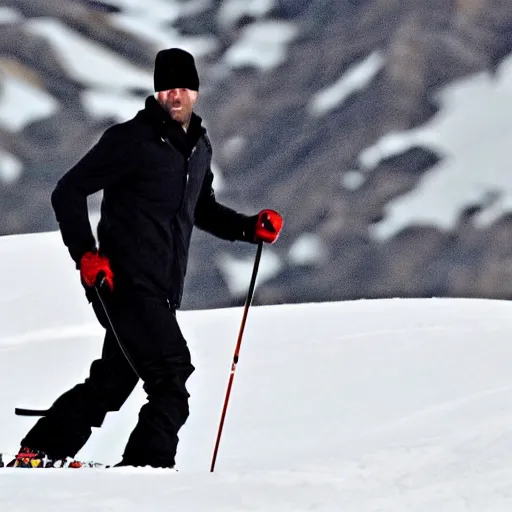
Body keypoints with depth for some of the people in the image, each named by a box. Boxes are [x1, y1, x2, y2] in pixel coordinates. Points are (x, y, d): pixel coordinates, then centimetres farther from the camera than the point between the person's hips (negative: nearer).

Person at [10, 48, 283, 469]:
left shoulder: (199, 148, 16)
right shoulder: (131, 140, -8)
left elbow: (202, 210, 32)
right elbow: (68, 193, -6)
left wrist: (251, 228, 16)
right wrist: (86, 254, -17)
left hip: (162, 294, 8)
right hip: (125, 283, -8)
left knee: (111, 382, 10)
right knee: (172, 379, -16)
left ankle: (37, 454, 18)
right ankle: (149, 466, -13)